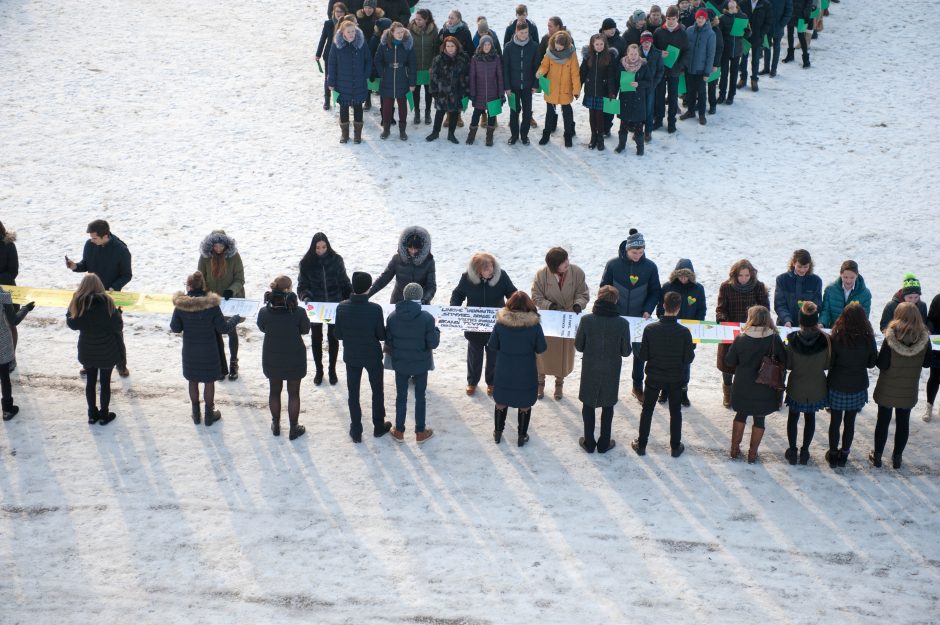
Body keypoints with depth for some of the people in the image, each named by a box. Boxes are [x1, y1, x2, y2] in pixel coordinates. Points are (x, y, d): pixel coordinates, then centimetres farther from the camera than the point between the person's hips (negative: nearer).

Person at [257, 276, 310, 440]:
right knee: (293, 393, 14)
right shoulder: (298, 312, -23)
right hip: (294, 359, -2)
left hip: (272, 359, 2)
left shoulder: (264, 312, -18)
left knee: (274, 391, 21)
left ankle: (276, 426, 35)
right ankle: (294, 429, 25)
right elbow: (305, 329, -6)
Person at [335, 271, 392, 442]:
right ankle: (379, 427, 33)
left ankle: (356, 431, 21)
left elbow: (338, 335, -7)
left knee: (353, 394, 15)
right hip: (373, 356, -2)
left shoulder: (342, 307, -16)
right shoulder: (375, 309, -24)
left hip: (351, 357, 2)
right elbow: (382, 336, -14)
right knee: (377, 391, 19)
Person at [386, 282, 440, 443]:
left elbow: (388, 341, -3)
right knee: (420, 397, 14)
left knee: (401, 396, 16)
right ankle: (420, 432, 24)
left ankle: (399, 431, 26)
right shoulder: (427, 318, -19)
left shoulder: (392, 317, -11)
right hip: (421, 364, -2)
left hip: (400, 364, 2)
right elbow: (433, 343, -15)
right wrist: (436, 329, 3)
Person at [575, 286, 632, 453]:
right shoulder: (622, 323, -16)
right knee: (607, 407, 16)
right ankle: (604, 443, 25)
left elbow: (578, 346, -7)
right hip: (611, 372, 0)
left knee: (588, 405, 16)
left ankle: (589, 443, 23)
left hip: (590, 370, 0)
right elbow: (626, 351, -9)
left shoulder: (586, 320, -16)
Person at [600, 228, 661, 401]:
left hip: (639, 319, 1)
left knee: (639, 352, 7)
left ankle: (638, 387, 22)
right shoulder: (613, 265, -11)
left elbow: (655, 292, 1)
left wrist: (648, 311, -12)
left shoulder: (650, 267, -8)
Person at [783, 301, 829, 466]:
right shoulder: (825, 339, -20)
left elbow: (788, 365, -12)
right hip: (816, 388, 1)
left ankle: (792, 451, 25)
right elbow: (827, 365, -9)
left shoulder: (793, 339, -23)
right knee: (810, 417, 20)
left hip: (796, 387, -1)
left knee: (793, 417, 19)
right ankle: (805, 452, 28)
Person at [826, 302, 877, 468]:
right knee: (850, 421, 15)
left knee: (835, 421, 13)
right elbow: (872, 363, 0)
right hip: (858, 386, 2)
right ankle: (844, 454, 25)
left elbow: (829, 363, -12)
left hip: (837, 386, -1)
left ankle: (833, 454, 23)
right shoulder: (868, 339, -13)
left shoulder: (836, 338, -18)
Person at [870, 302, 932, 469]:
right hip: (909, 391, 2)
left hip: (887, 390, -2)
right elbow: (928, 362, -1)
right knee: (903, 423, 16)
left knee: (883, 421, 14)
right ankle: (897, 457, 27)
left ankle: (877, 456, 25)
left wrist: (878, 356, 0)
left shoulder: (891, 337, -21)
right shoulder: (924, 338, -13)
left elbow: (882, 364, -20)